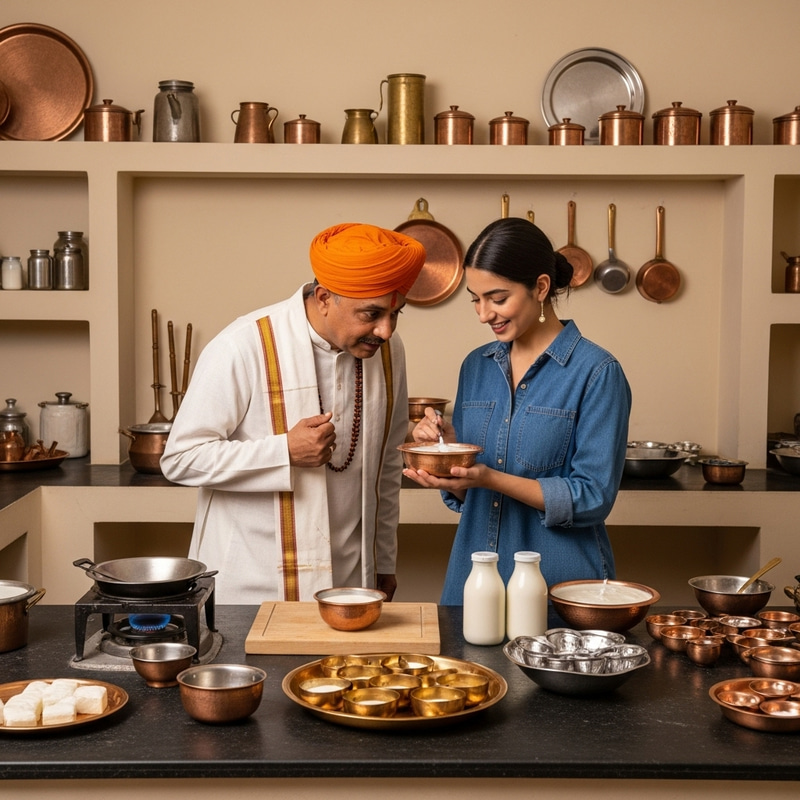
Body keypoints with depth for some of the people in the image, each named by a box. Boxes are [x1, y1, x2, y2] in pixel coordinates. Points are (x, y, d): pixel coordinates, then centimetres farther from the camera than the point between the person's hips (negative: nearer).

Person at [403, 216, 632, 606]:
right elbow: (462, 495, 12)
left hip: (560, 587, -5)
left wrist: (491, 479, -23)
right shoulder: (476, 367, 7)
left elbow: (593, 498, -14)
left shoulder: (596, 372, -10)